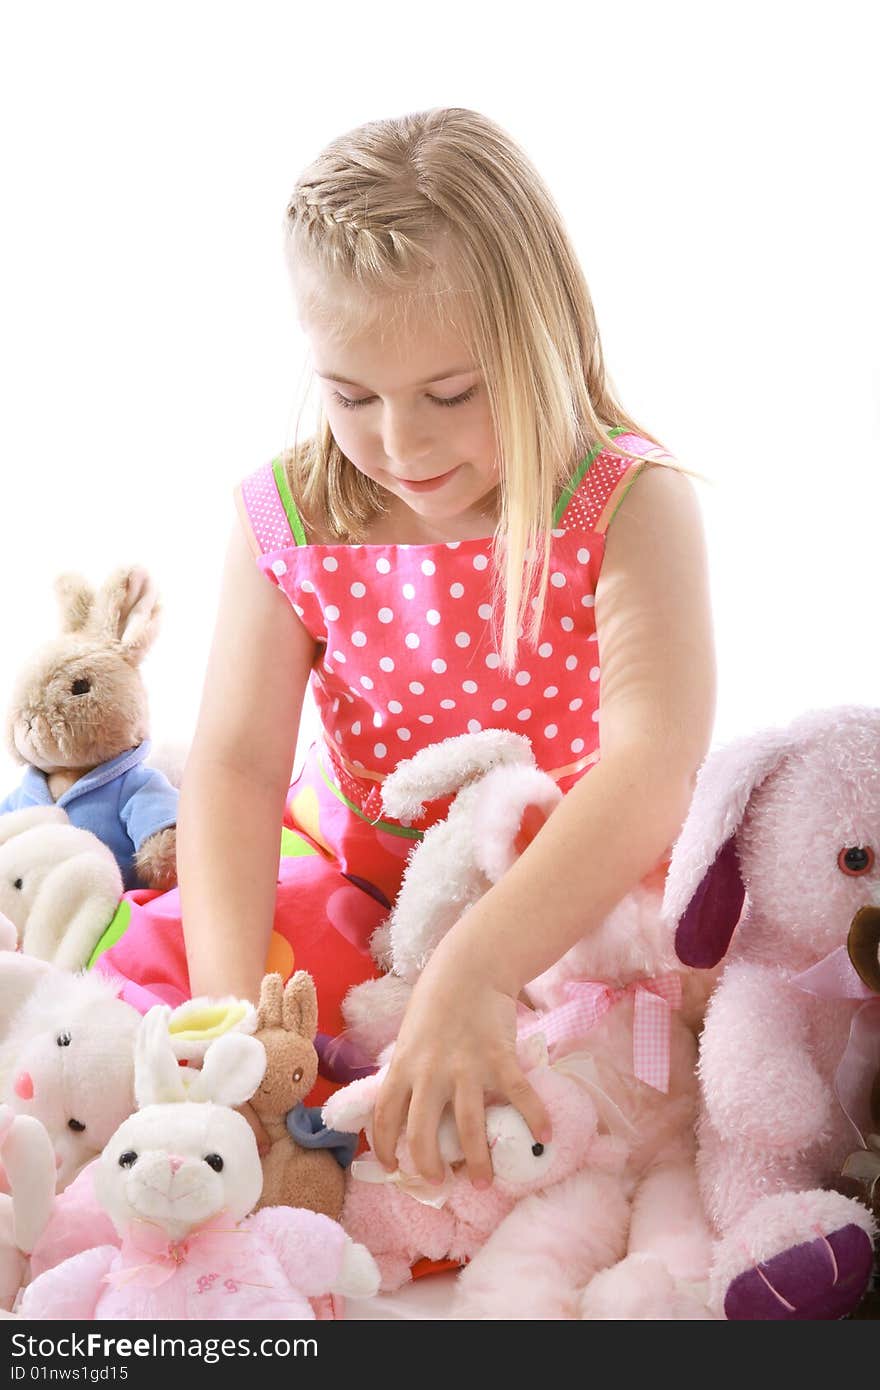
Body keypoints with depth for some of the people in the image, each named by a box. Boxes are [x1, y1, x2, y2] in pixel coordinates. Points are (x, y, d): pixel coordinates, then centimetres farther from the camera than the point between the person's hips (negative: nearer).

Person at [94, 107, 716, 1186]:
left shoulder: (630, 505, -20)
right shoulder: (287, 521, -10)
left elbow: (654, 764, -33)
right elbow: (235, 762, -15)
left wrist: (479, 967, -46)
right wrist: (228, 992, -32)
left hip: (581, 891, -1)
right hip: (358, 874, 1)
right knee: (154, 964, -18)